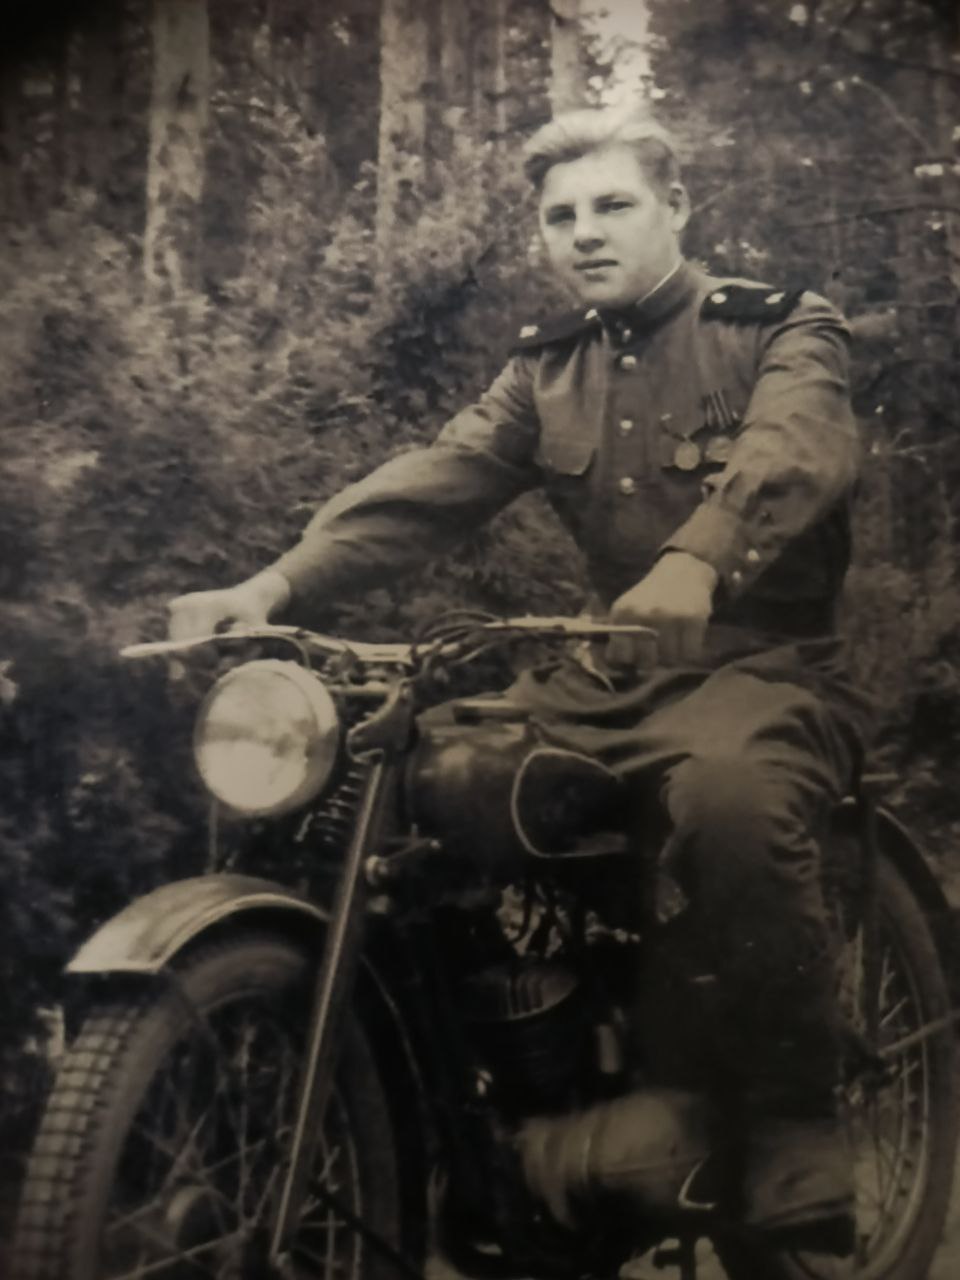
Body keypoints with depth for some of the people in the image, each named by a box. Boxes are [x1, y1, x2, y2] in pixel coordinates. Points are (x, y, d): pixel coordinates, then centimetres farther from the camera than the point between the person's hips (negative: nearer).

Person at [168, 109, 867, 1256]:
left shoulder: (782, 331, 2)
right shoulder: (548, 369, 17)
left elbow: (794, 449, -21)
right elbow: (433, 480, 1)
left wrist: (696, 562, -44)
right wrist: (277, 582, -17)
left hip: (763, 662, -5)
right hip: (603, 673, 5)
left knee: (731, 796, -38)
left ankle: (793, 1126, -20)